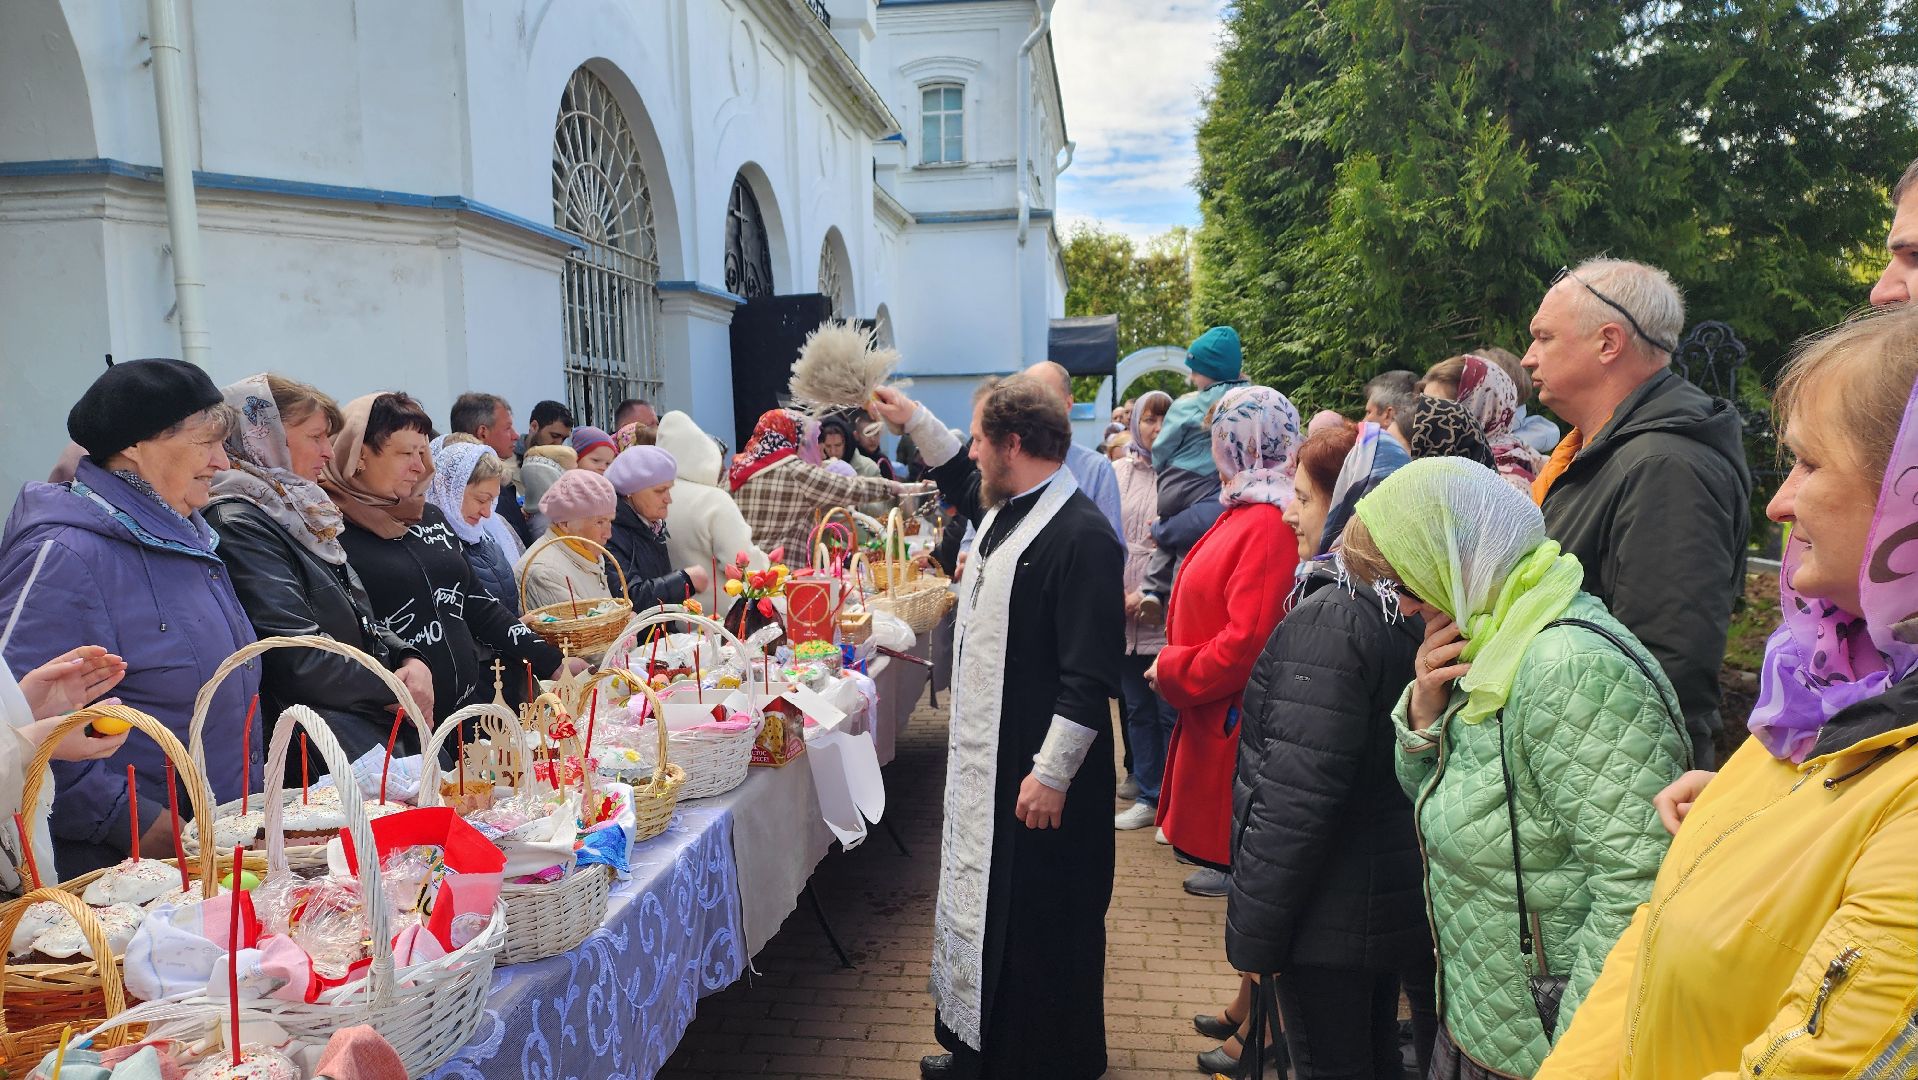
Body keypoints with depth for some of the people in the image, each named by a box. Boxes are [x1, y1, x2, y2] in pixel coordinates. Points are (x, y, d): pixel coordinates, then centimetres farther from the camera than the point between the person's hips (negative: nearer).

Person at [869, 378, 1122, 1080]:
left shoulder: (1079, 535, -23)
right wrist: (915, 421, 29)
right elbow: (962, 482, 33)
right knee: (983, 905, 20)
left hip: (1037, 774, -10)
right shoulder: (1005, 508, 6)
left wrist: (1052, 773, -22)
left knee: (1040, 925, 7)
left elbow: (1089, 676, -24)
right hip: (984, 759, 10)